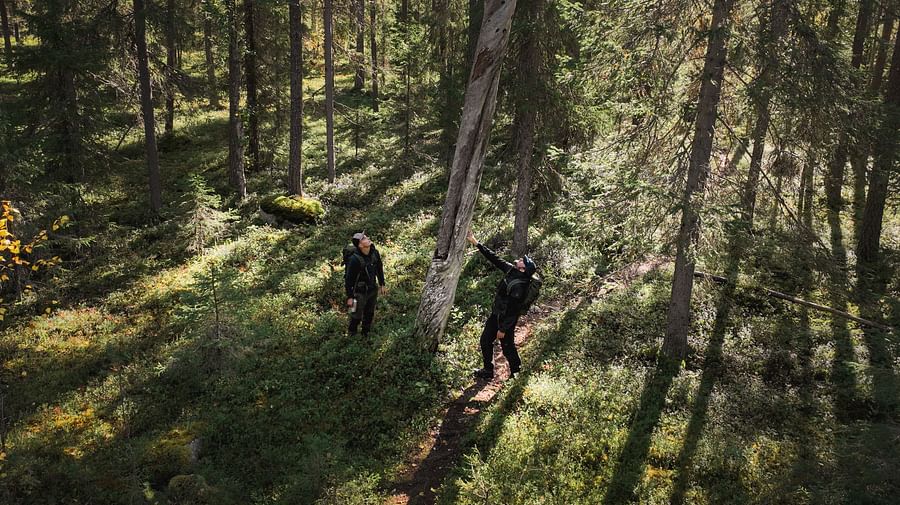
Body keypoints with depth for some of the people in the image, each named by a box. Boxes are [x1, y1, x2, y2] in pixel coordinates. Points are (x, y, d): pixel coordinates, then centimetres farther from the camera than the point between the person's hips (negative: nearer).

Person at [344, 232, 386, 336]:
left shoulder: (374, 253, -8)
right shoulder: (354, 259, -27)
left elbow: (379, 269, 10)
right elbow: (348, 279, -21)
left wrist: (382, 285, 14)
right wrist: (349, 297, -18)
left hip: (373, 290, 6)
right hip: (359, 292, -6)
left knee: (369, 314, 21)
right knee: (357, 316, 8)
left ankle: (366, 334, 42)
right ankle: (351, 335, 33)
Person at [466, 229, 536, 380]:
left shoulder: (519, 286, -31)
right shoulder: (511, 269, -6)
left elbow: (512, 311, -27)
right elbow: (494, 258, 0)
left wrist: (503, 329, -20)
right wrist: (475, 243, -2)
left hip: (506, 320, -9)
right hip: (495, 315, 9)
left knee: (507, 346, 7)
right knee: (485, 341, 18)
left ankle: (516, 372, 27)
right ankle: (488, 370, 33)